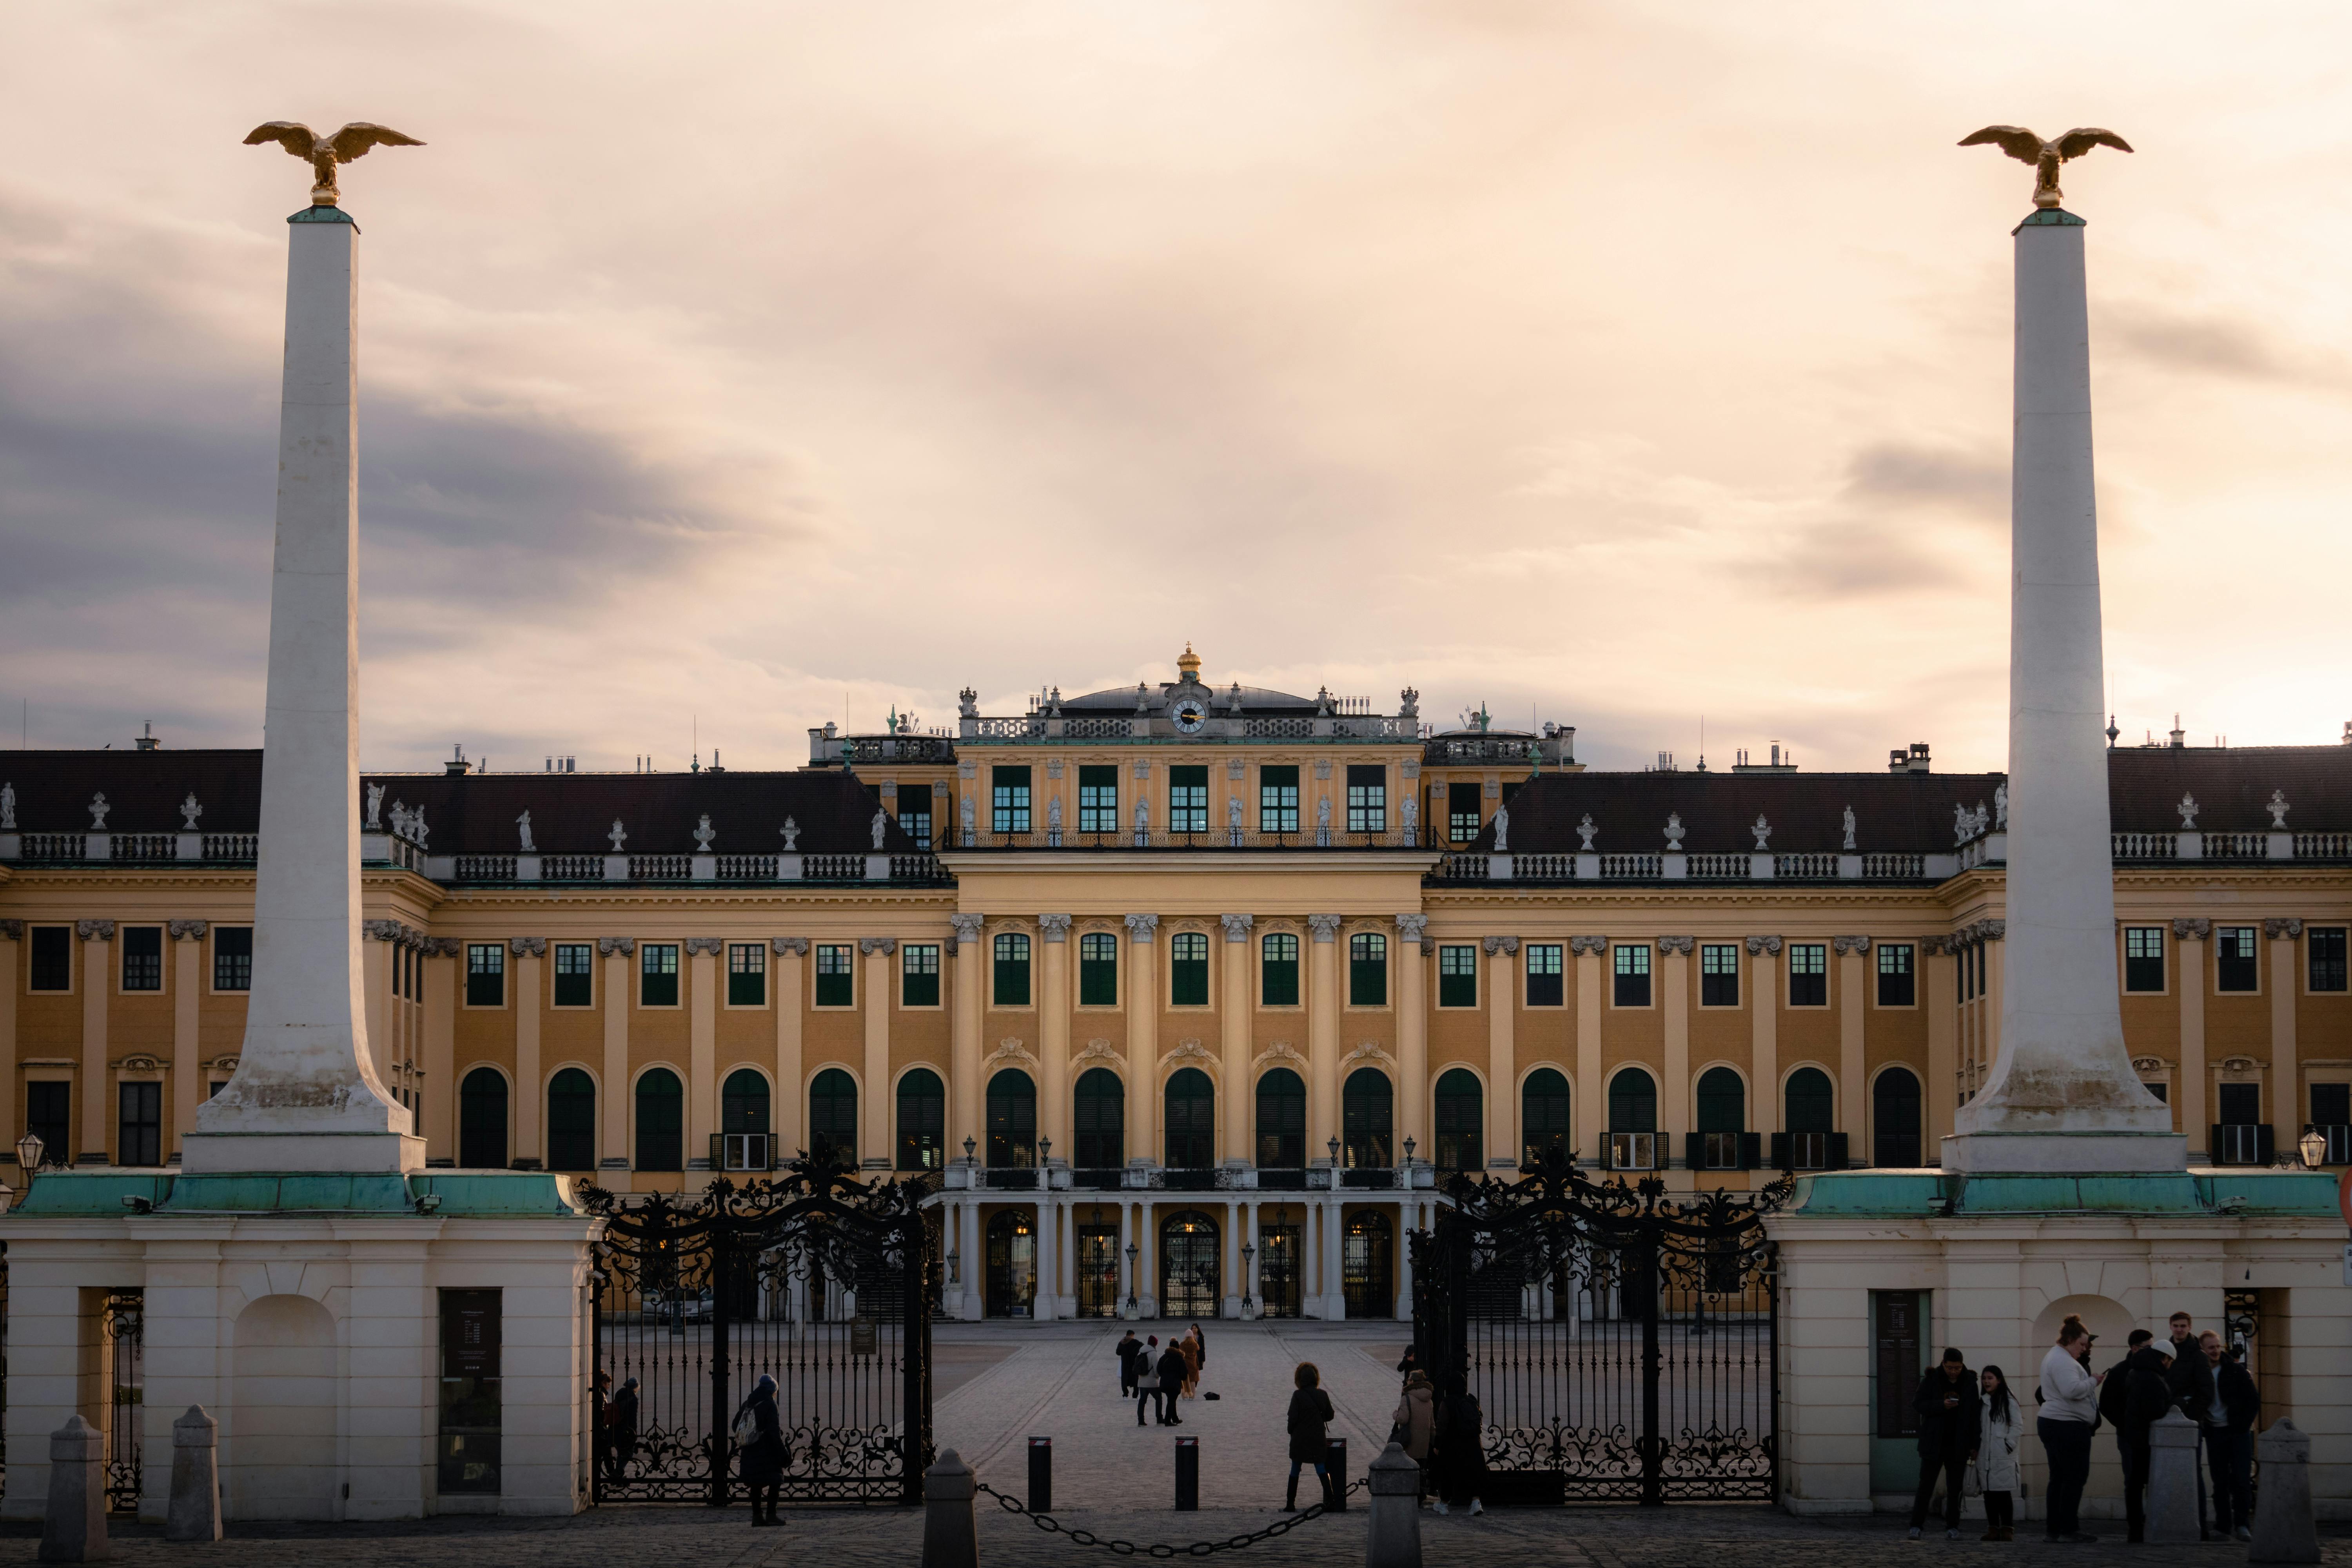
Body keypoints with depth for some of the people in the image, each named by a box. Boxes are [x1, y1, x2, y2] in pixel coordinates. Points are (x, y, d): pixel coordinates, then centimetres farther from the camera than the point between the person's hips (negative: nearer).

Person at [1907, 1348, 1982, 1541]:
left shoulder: (1970, 1384, 4)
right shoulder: (1931, 1380, -2)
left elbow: (1975, 1416, 5)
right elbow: (1917, 1404, -6)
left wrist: (1974, 1445, 1)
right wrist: (1942, 1405, -20)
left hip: (1958, 1446, 2)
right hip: (1934, 1444, -2)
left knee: (1955, 1489, 5)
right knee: (1926, 1486, -3)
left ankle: (1952, 1528, 9)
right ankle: (1916, 1526, 0)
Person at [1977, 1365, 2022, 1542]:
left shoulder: (2008, 1402, -1)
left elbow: (2018, 1426, -3)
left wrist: (2009, 1445, -8)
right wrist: (1974, 1447, 4)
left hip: (2003, 1457, -5)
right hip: (1984, 1456, 5)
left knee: (2004, 1492, -5)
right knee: (1989, 1493, 5)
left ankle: (2007, 1529, -3)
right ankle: (1993, 1529, 9)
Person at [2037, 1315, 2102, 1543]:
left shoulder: (2055, 1356, 21)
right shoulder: (2062, 1361, -14)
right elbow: (2072, 1390, -27)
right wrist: (2092, 1382, -13)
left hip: (2051, 1422, 11)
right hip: (2068, 1426, -11)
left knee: (2059, 1478, 11)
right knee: (2075, 1477, -9)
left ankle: (2054, 1528, 11)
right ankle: (2069, 1529, -10)